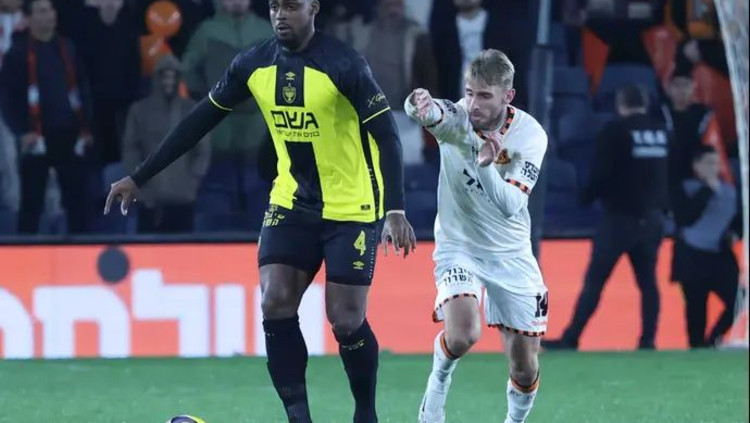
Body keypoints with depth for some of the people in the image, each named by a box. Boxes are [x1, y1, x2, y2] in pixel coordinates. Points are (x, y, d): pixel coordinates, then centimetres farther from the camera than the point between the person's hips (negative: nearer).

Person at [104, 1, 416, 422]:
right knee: (275, 304, -10)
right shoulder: (254, 65, -2)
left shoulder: (344, 64, -18)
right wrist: (139, 178, 6)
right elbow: (200, 121, 6)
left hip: (352, 209, -5)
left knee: (347, 321, -6)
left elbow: (386, 135, -18)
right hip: (291, 202, 5)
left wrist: (396, 210, -28)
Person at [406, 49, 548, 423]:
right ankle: (439, 379, 7)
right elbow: (426, 110, -44)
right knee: (462, 335, -28)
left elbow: (510, 206, -25)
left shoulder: (530, 135, -16)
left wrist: (486, 167, -41)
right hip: (459, 246, -1)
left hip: (511, 254, 2)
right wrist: (421, 106, -68)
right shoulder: (455, 119, -18)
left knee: (525, 367, 2)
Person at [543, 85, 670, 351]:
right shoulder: (663, 133, 9)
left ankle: (571, 339, -7)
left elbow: (601, 172, -11)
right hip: (652, 217, 5)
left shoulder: (615, 131, -8)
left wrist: (586, 197, 5)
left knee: (595, 279, -5)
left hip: (620, 216, -5)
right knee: (647, 281, 10)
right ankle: (648, 341, 4)